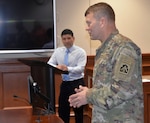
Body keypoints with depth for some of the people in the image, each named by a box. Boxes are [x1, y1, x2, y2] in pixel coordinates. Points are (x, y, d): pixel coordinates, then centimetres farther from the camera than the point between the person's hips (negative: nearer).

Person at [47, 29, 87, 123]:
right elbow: (49, 64, -2)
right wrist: (56, 67, -26)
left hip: (77, 83, -4)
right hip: (64, 83, 4)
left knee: (78, 110, 5)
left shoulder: (80, 51, -7)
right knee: (62, 110, 11)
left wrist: (68, 68, -37)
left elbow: (81, 68, -19)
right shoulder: (58, 51, 6)